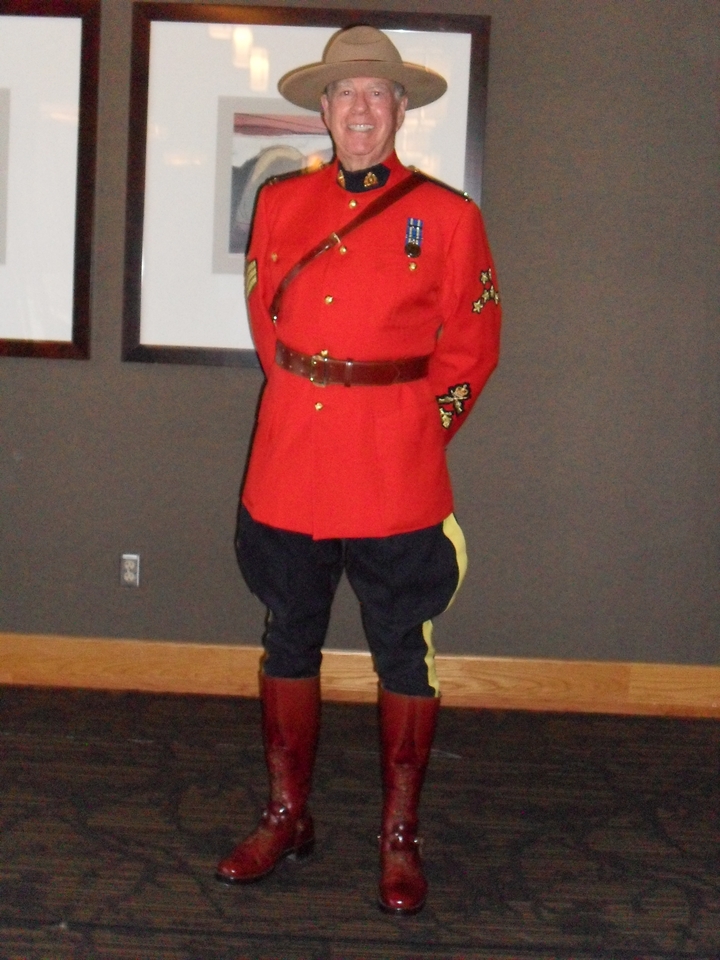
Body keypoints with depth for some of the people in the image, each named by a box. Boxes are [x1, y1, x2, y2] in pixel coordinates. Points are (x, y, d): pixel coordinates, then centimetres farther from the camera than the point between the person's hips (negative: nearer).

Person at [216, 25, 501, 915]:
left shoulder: (448, 217, 0)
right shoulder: (279, 203, 9)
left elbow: (471, 346, 4)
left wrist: (419, 429, 1)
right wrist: (302, 406, 13)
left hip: (397, 478, -3)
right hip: (287, 466, 3)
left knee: (404, 656, 5)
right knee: (288, 644, 13)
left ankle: (399, 838, 20)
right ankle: (286, 817, 29)